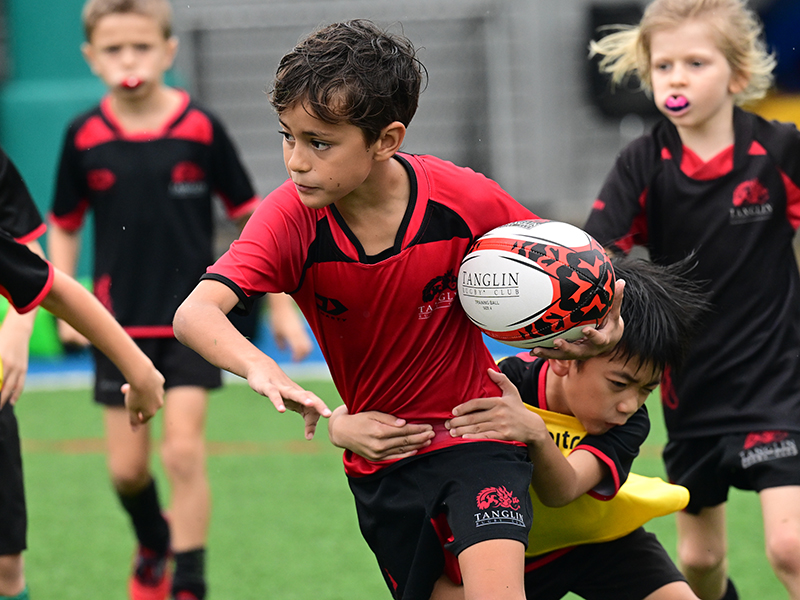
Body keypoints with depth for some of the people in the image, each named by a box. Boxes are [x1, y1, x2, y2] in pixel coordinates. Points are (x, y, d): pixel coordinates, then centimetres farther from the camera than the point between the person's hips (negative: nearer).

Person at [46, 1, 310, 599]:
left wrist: (284, 306, 0)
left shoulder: (200, 128, -9)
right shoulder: (85, 136, -4)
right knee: (127, 468, 7)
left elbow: (252, 216, 0)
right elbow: (64, 227, 10)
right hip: (120, 323, 2)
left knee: (184, 452, -12)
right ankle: (153, 548, 37)